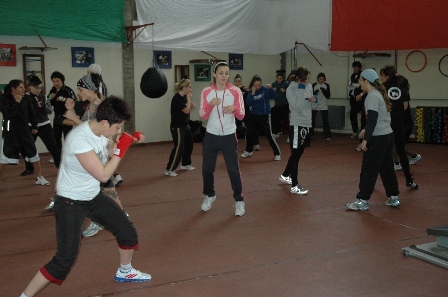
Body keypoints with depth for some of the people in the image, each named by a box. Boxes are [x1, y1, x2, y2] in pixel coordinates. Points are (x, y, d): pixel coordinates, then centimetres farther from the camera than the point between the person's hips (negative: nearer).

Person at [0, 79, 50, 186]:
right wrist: (17, 102, -18)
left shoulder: (25, 100, 1)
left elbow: (31, 113, 11)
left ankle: (39, 178, 24)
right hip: (10, 133, -4)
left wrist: (34, 127, 8)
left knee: (34, 154, 8)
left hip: (25, 131, 4)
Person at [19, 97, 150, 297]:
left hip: (94, 197, 8)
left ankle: (125, 272, 41)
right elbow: (103, 175, -29)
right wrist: (121, 149, -22)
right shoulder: (80, 140, -32)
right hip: (71, 202, -8)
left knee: (127, 230, 15)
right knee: (65, 259, -12)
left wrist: (129, 140, -7)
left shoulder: (103, 132, -7)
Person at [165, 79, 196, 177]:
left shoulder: (183, 97, 8)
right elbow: (186, 110, -21)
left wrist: (191, 106, -5)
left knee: (189, 144, 18)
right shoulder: (177, 98, -20)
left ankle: (185, 164, 36)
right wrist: (189, 99, -12)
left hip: (184, 126, 10)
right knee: (178, 148, -10)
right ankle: (169, 170, -4)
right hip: (177, 127, -10)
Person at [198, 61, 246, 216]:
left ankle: (239, 200, 13)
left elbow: (241, 116, -7)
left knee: (233, 169, -2)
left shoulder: (235, 91, -6)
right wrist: (211, 104, -22)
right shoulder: (206, 92, -2)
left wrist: (234, 109, -28)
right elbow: (202, 117, -4)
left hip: (229, 136, -2)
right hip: (211, 136, 2)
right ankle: (209, 196, 34)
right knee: (207, 169, 11)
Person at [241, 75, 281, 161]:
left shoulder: (265, 89, -9)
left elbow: (274, 96, -21)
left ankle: (277, 154, 2)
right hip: (254, 115, 5)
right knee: (249, 134, 10)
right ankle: (248, 151, 31)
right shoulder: (251, 91, 1)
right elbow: (249, 103, -8)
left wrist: (270, 88, -35)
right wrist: (252, 93, -16)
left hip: (264, 116, -4)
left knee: (269, 135, -7)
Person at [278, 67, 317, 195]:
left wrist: (315, 100, -5)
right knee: (295, 154, -3)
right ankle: (295, 186, 2)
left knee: (298, 153, 19)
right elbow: (297, 107, -20)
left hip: (307, 124, 8)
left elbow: (311, 105, 15)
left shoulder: (309, 87, 9)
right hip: (297, 125, -8)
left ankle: (285, 175, 37)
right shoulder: (291, 89, -11)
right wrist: (304, 95, -20)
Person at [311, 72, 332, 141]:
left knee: (325, 121, -3)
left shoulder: (326, 85, 1)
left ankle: (327, 136, 1)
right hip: (314, 106, 1)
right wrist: (315, 92, -22)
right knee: (312, 120, 9)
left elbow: (328, 96, -2)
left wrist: (324, 91, -18)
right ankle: (310, 134, 23)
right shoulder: (314, 85, 0)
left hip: (323, 106, 0)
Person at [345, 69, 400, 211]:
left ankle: (362, 201, 1)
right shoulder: (378, 94, 15)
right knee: (387, 168, 15)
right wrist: (367, 130, 20)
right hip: (387, 135, 10)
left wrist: (366, 139, -19)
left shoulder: (372, 96, -14)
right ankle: (394, 198, 21)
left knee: (368, 170, -4)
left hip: (378, 139, -10)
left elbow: (372, 119, -20)